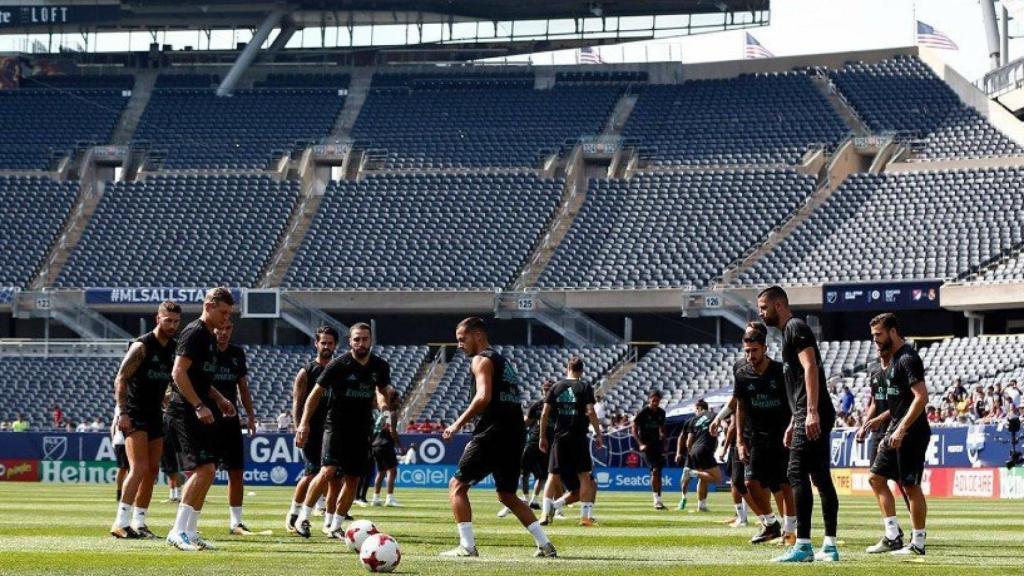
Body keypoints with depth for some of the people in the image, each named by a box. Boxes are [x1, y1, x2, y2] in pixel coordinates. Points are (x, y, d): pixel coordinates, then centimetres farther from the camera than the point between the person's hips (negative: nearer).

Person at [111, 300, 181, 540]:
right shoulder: (142, 346, -12)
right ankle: (121, 523, -20)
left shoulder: (174, 348, 9)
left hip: (155, 414, 8)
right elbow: (120, 380, -14)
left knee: (152, 470, 7)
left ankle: (139, 522, 13)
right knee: (139, 468, -18)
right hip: (134, 415, -8)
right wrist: (122, 413, -22)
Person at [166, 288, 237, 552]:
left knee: (206, 472, 9)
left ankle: (190, 532, 12)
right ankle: (178, 531, -16)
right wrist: (199, 406, -23)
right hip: (187, 411, -10)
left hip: (200, 411, 10)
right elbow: (179, 372, -19)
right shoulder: (194, 333, -11)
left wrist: (219, 400, 18)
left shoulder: (209, 336, 19)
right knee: (204, 468, -17)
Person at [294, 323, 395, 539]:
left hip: (362, 430, 4)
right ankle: (303, 518, -8)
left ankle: (335, 527, 13)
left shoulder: (380, 366, 3)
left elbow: (384, 389, 25)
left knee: (352, 480, 3)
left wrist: (389, 393, 6)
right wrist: (304, 423, -12)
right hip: (337, 426, -4)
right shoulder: (339, 364, -10)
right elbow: (316, 393, -6)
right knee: (328, 471, -20)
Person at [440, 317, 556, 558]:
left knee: (457, 486, 0)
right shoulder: (504, 362, 24)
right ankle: (545, 545, 10)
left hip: (492, 434, -9)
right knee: (507, 495, 18)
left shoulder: (481, 360, -4)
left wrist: (458, 423, -15)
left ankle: (467, 546, -9)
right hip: (516, 435, 9)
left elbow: (483, 396, -19)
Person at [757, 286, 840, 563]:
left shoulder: (796, 328, -7)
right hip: (808, 417, 10)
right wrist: (794, 422, 27)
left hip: (813, 416, -10)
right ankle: (830, 547, 9)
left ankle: (803, 546, -17)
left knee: (797, 474, -13)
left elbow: (810, 369, -18)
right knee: (821, 477, 8)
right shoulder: (789, 331, 23)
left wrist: (811, 413, -26)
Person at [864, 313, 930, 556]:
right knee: (877, 478, 9)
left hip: (911, 433, -11)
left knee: (911, 486, -6)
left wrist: (901, 430, -24)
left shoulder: (907, 359, -15)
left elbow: (921, 397, -22)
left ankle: (917, 544, 1)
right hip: (896, 432, 11)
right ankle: (893, 536, 10)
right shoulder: (894, 359, 16)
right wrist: (889, 433, 22)